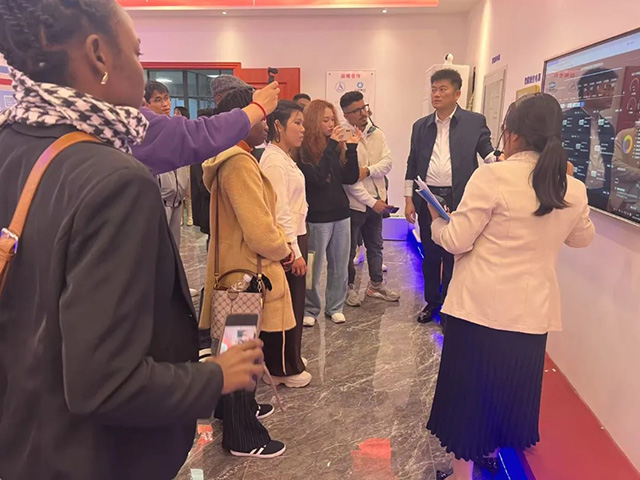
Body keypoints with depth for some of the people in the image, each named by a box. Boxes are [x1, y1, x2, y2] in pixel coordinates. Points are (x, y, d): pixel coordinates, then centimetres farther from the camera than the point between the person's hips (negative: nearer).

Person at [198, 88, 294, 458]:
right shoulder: (240, 164, -23)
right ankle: (244, 437, 22)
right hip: (249, 273, -10)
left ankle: (243, 410, 44)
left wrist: (280, 246, 6)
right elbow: (261, 232, -27)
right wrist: (286, 252, -8)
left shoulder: (229, 159, 10)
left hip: (239, 268, 10)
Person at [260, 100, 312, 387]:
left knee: (293, 302, 18)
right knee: (288, 304, 2)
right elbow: (280, 211, -22)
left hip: (295, 236, 10)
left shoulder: (284, 157, 12)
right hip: (287, 241, -10)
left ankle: (289, 357, 34)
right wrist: (296, 251, -20)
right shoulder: (274, 161, -17)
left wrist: (299, 245, 14)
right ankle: (286, 369, 17)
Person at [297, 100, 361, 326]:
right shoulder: (303, 149, -9)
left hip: (341, 213, 5)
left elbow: (351, 178, 3)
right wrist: (330, 146, -22)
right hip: (317, 216, -5)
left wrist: (351, 148, -7)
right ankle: (310, 309, 19)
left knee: (340, 265, 11)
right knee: (314, 266, 4)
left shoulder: (337, 145, 6)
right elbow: (316, 178, -22)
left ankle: (335, 307, 25)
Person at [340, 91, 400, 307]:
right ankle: (349, 287, 26)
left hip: (376, 201, 6)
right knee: (349, 249, 9)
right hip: (354, 203, -6)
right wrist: (371, 201, -17)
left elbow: (388, 162, -2)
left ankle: (376, 284, 35)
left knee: (375, 246, 19)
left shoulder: (377, 134, 5)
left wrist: (367, 170, -20)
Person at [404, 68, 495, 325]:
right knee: (430, 254, 13)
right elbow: (412, 165, 10)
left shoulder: (475, 121, 0)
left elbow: (488, 153, -3)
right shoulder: (421, 126, 9)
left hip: (457, 200, -3)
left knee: (453, 255, 5)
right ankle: (431, 302, 29)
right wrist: (409, 200, 6)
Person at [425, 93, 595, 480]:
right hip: (533, 311, 5)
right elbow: (583, 238, 20)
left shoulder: (493, 176, -14)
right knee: (511, 387, 23)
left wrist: (437, 221, 8)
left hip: (481, 306, -4)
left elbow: (455, 241, -12)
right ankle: (494, 449, 45)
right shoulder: (574, 190, 1)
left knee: (469, 388, 11)